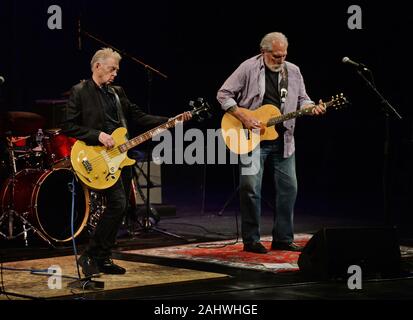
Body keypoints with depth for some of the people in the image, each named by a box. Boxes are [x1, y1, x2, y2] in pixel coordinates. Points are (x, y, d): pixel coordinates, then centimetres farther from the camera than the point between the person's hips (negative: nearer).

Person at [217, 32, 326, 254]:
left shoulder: (293, 72, 8)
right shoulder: (249, 68, -6)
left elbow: (302, 100, 15)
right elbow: (223, 94, -5)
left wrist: (312, 108, -8)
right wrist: (243, 118, -15)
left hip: (282, 140, 5)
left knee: (289, 188, 4)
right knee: (251, 188, -8)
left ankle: (283, 239, 15)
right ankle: (251, 241, 3)